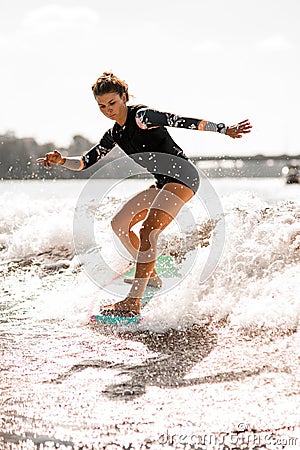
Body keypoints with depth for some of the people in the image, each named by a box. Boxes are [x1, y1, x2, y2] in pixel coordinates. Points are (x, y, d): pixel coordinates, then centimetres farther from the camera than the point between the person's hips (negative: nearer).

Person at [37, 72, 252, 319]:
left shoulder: (141, 117, -12)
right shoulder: (115, 135, 13)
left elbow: (179, 121, -20)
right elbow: (85, 163, 16)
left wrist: (224, 129, -27)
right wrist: (61, 161, -4)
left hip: (182, 174, -10)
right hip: (163, 183, 10)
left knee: (148, 231, -23)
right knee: (120, 224, 14)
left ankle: (132, 303, -28)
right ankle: (151, 276, 28)